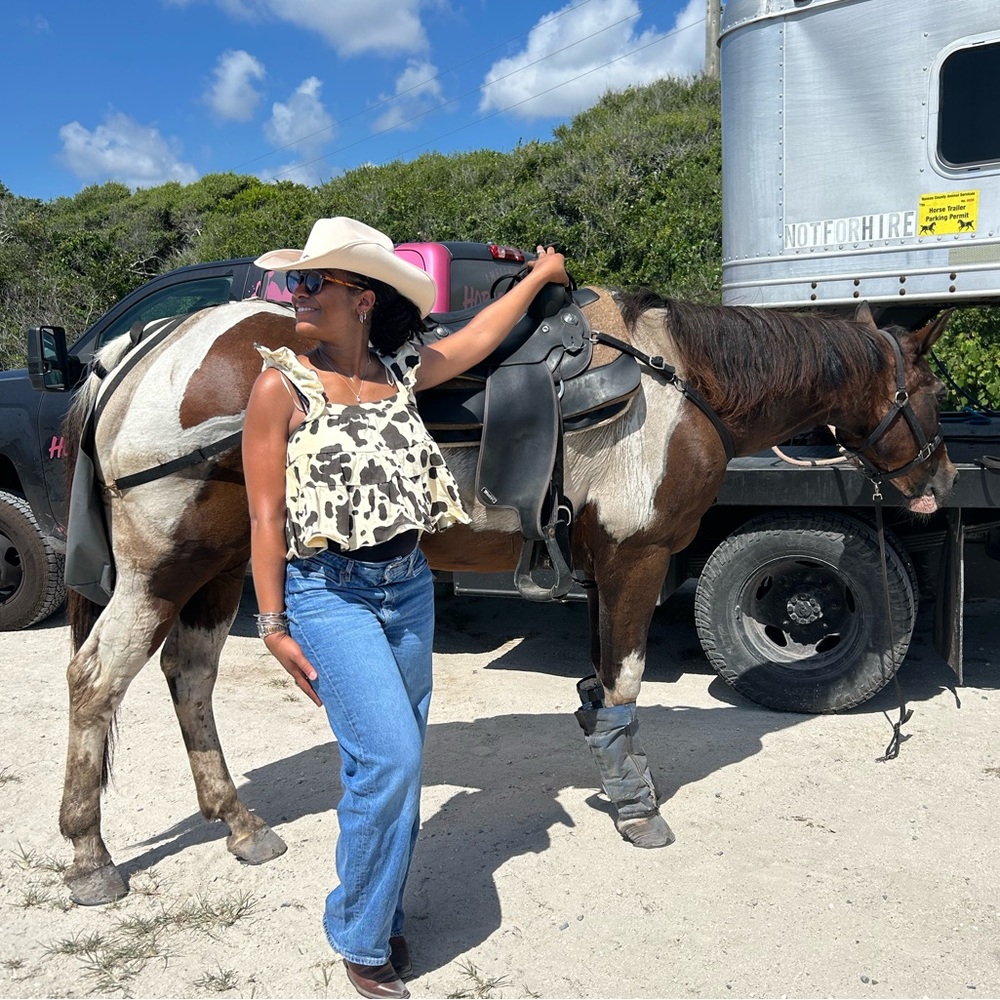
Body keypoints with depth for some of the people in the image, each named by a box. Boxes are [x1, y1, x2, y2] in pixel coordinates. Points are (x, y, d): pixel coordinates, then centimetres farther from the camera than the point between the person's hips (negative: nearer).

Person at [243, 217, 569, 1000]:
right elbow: (266, 517, -8)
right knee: (390, 758, -12)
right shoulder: (283, 385, -7)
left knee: (394, 762, 13)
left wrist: (541, 275, 34)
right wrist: (274, 626, -10)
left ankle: (381, 914, 34)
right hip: (329, 591, -5)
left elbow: (478, 340, 23)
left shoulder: (399, 373, 5)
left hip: (409, 586, 5)